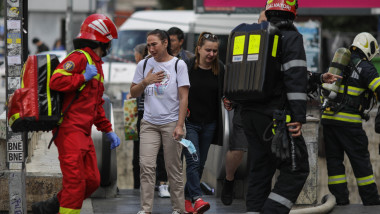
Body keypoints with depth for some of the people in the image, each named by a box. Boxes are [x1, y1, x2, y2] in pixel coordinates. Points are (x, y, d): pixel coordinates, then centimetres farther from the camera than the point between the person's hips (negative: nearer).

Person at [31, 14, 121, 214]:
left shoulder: (95, 64, 22)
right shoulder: (79, 58, -10)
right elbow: (56, 81, -25)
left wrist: (108, 130, 25)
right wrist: (84, 77, -15)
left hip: (83, 133, 10)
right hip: (70, 129, -10)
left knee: (92, 181, 10)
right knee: (75, 182, -12)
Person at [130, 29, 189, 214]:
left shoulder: (178, 65, -1)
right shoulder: (144, 65, 9)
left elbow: (183, 98, -4)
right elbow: (133, 93, 14)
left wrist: (180, 125, -12)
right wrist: (145, 81, -6)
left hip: (171, 122, -3)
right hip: (149, 123, 3)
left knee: (174, 169, 1)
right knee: (146, 166, -7)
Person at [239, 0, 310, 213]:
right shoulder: (291, 38, -8)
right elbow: (296, 79, -16)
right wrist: (298, 118, -18)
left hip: (250, 114, 7)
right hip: (275, 116, -7)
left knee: (259, 170, 12)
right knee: (296, 170, -2)